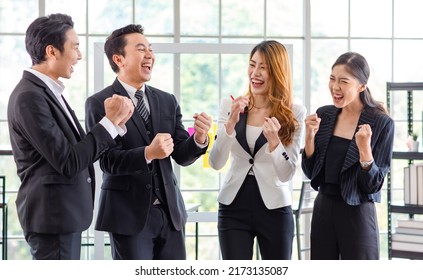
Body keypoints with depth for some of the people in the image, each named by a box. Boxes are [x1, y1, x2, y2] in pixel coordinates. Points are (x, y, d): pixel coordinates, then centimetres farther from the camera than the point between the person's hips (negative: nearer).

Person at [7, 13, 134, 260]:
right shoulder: (29, 96, -17)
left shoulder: (47, 91, 13)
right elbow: (68, 162, -20)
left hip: (64, 214, 10)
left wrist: (116, 123, -1)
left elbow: (82, 150, 12)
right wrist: (110, 121, -14)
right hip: (53, 215, -10)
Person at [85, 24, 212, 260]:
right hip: (129, 213, -5)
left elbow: (181, 156, 6)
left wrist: (199, 138, -16)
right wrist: (148, 153, -30)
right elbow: (108, 161, -13)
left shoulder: (167, 101, 10)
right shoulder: (99, 103, -6)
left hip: (170, 211, 5)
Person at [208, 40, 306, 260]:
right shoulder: (230, 106, 0)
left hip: (274, 208, -1)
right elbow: (215, 163, -6)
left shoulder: (294, 113, -5)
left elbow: (287, 174, -8)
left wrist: (274, 140, -25)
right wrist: (231, 123, -18)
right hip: (233, 207, 1)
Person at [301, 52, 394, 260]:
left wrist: (364, 149, -26)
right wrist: (310, 137, -9)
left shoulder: (381, 123, -12)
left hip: (357, 215, -5)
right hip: (323, 211, 5)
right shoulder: (323, 115, 2)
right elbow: (310, 173, 6)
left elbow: (373, 185, -11)